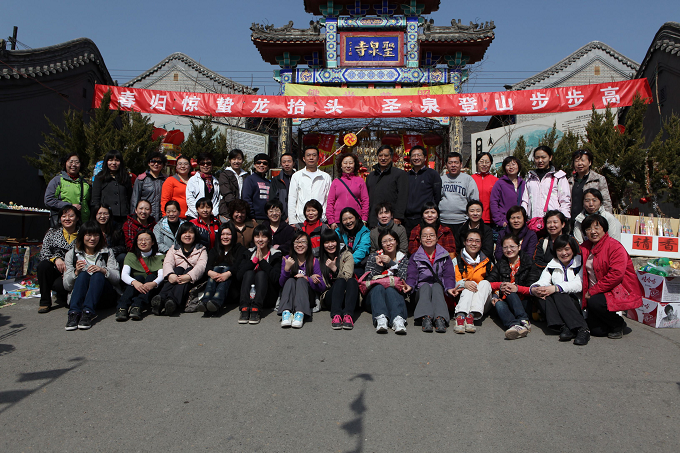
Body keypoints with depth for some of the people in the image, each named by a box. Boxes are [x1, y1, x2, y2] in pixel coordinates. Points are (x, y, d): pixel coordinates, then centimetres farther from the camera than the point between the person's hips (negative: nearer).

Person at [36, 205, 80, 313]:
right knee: (43, 265, -28)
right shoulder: (52, 232, 11)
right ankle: (45, 302, -11)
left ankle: (62, 297, 10)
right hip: (54, 271, 3)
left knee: (59, 284, -32)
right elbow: (44, 251, -2)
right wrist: (56, 259, -23)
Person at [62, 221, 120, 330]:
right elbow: (66, 286, 3)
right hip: (78, 294, 0)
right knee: (83, 274, -29)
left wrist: (103, 270, -19)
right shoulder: (71, 254, 10)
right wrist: (76, 272, -16)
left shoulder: (107, 253, 11)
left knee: (98, 275, -29)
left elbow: (117, 278, 0)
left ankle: (88, 313, -47)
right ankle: (74, 313, -46)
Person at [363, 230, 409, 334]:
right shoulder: (373, 257, 12)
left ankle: (398, 319, -59)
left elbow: (403, 278, -4)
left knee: (390, 289, -34)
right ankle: (381, 318, -59)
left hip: (395, 293, 0)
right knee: (379, 287, -34)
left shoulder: (402, 258, 14)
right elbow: (368, 279, 1)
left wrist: (391, 263, -13)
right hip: (375, 293, 0)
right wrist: (378, 266, -14)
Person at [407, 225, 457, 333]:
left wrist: (450, 288, -20)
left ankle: (440, 318, -55)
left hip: (439, 289, 0)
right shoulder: (415, 257, 13)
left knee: (437, 286, -32)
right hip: (421, 291, 0)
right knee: (425, 286, -32)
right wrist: (409, 285, -25)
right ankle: (425, 318, -55)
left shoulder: (445, 256, 15)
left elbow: (449, 275, 2)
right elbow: (411, 275, -2)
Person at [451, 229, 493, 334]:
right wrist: (464, 284, -26)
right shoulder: (457, 261, 7)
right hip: (463, 297, -2)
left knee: (484, 283, -25)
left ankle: (471, 315, -45)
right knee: (471, 284, -29)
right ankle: (460, 316, -52)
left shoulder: (487, 262, 15)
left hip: (483, 303, 2)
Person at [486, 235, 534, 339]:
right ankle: (514, 326, -61)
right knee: (498, 304, -33)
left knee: (510, 292, -31)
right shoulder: (500, 263, 16)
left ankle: (524, 321, -49)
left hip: (523, 303, -2)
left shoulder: (528, 262, 5)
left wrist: (517, 288, -23)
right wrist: (500, 285, -15)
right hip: (505, 302, 2)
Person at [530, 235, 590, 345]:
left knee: (558, 294, -31)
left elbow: (579, 284, -16)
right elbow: (542, 281, -3)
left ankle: (582, 329, -34)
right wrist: (534, 289, -28)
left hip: (578, 304, -3)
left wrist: (555, 288, -31)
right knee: (543, 294, -25)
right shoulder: (552, 266, 15)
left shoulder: (580, 263, 2)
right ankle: (564, 327, -35)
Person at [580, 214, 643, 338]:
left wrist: (592, 291, -21)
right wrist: (586, 293, 2)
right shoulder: (585, 247, 8)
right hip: (596, 293, 6)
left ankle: (618, 324, -3)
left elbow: (616, 274, -23)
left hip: (620, 291, -5)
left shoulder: (615, 246, -13)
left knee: (594, 302, -32)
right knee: (596, 331, -8)